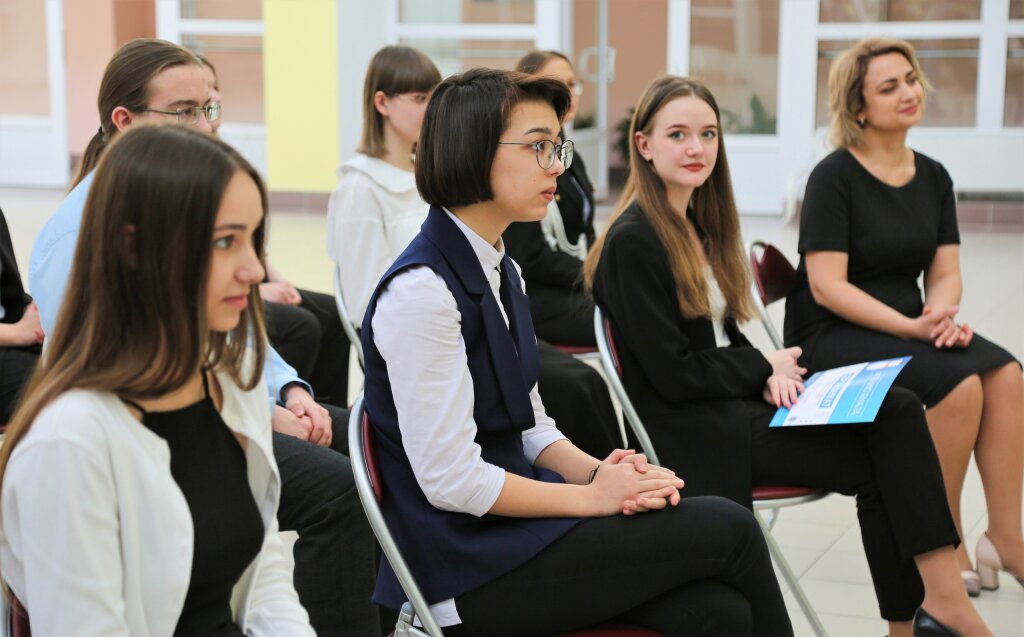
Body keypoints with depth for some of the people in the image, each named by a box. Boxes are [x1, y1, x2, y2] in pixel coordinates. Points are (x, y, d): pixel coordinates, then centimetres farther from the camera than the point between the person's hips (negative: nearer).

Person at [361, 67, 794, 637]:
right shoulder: (420, 292, -17)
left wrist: (596, 471, -4)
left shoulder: (503, 272, 12)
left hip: (516, 515, 8)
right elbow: (452, 479, -19)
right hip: (470, 570, -8)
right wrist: (592, 496, -12)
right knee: (727, 529, -11)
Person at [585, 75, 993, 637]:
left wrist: (769, 374, -4)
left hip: (733, 400, 8)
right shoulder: (632, 242, -13)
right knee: (881, 461, -18)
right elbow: (672, 375, -16)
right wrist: (766, 368, -5)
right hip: (691, 429, -8)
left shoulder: (698, 225, 15)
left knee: (898, 411, -14)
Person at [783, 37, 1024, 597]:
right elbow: (828, 287, -16)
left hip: (906, 326, 6)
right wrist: (912, 327, -24)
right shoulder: (834, 178, -10)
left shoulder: (933, 178, 9)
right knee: (959, 383, -28)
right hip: (831, 335, -6)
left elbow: (946, 274, 7)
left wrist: (941, 313, -16)